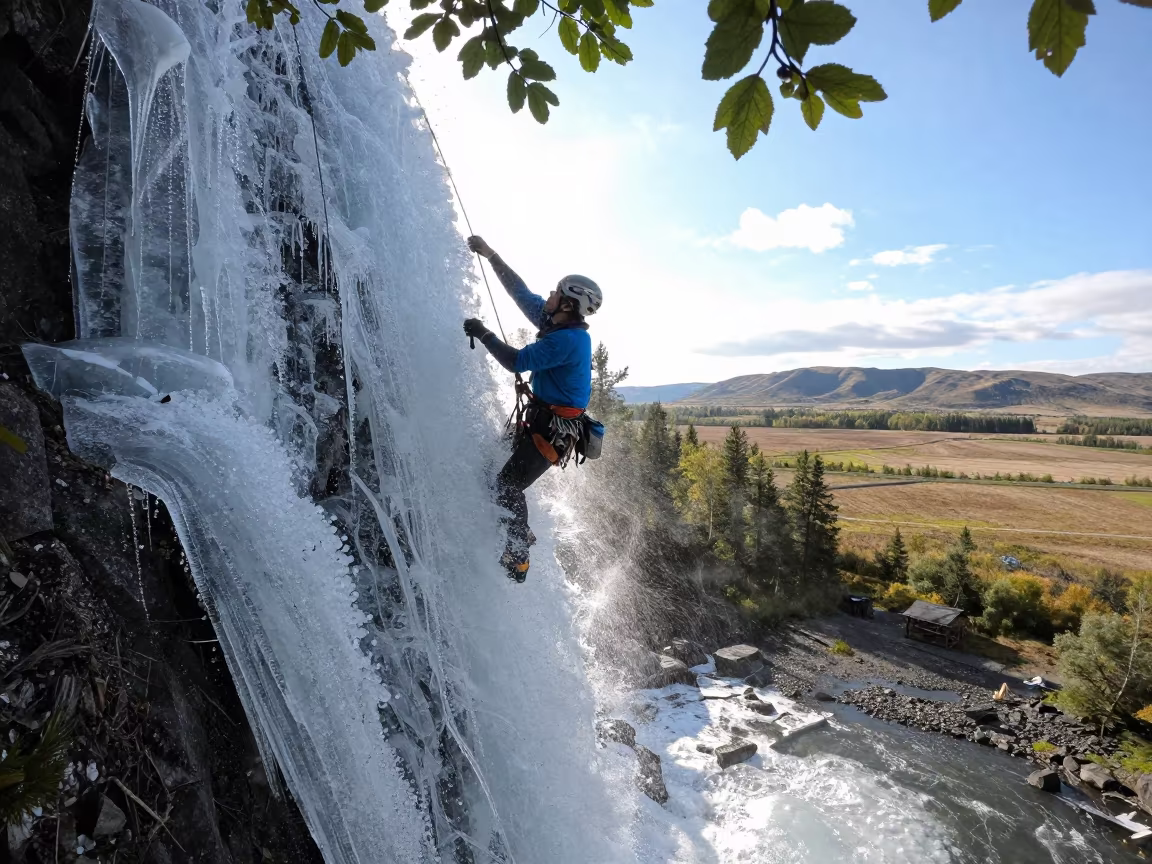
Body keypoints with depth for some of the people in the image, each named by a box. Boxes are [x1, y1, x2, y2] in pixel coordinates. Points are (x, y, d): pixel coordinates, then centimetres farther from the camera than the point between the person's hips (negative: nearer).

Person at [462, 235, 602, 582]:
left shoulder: (568, 339, -23)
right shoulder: (560, 325, 7)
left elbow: (517, 361, -23)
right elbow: (521, 292, 15)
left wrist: (483, 333, -10)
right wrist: (490, 254, 16)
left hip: (553, 429, -10)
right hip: (543, 418, 10)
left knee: (508, 485, -9)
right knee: (504, 474, 21)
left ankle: (517, 560, 2)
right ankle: (522, 535, 35)